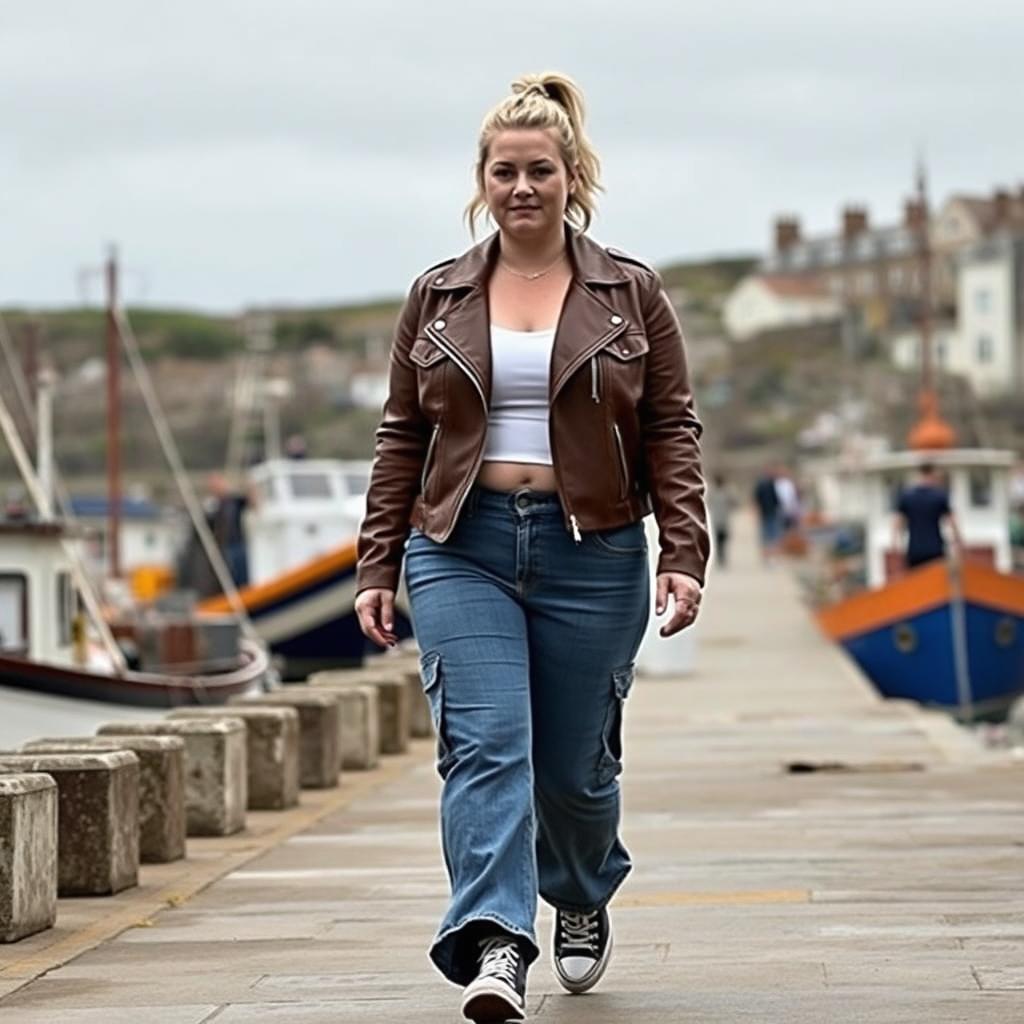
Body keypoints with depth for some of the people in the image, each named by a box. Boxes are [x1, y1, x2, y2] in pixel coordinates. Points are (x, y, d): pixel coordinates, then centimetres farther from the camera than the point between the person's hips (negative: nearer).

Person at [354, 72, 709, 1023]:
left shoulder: (632, 294, 4)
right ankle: (494, 947, -25)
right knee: (483, 743, -16)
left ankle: (582, 902, 39)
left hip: (592, 554, 0)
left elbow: (671, 434, 1)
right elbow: (401, 438, 10)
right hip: (462, 551, 1)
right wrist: (376, 567, 5)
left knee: (573, 763, 9)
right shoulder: (438, 298, 8)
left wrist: (682, 555, -9)